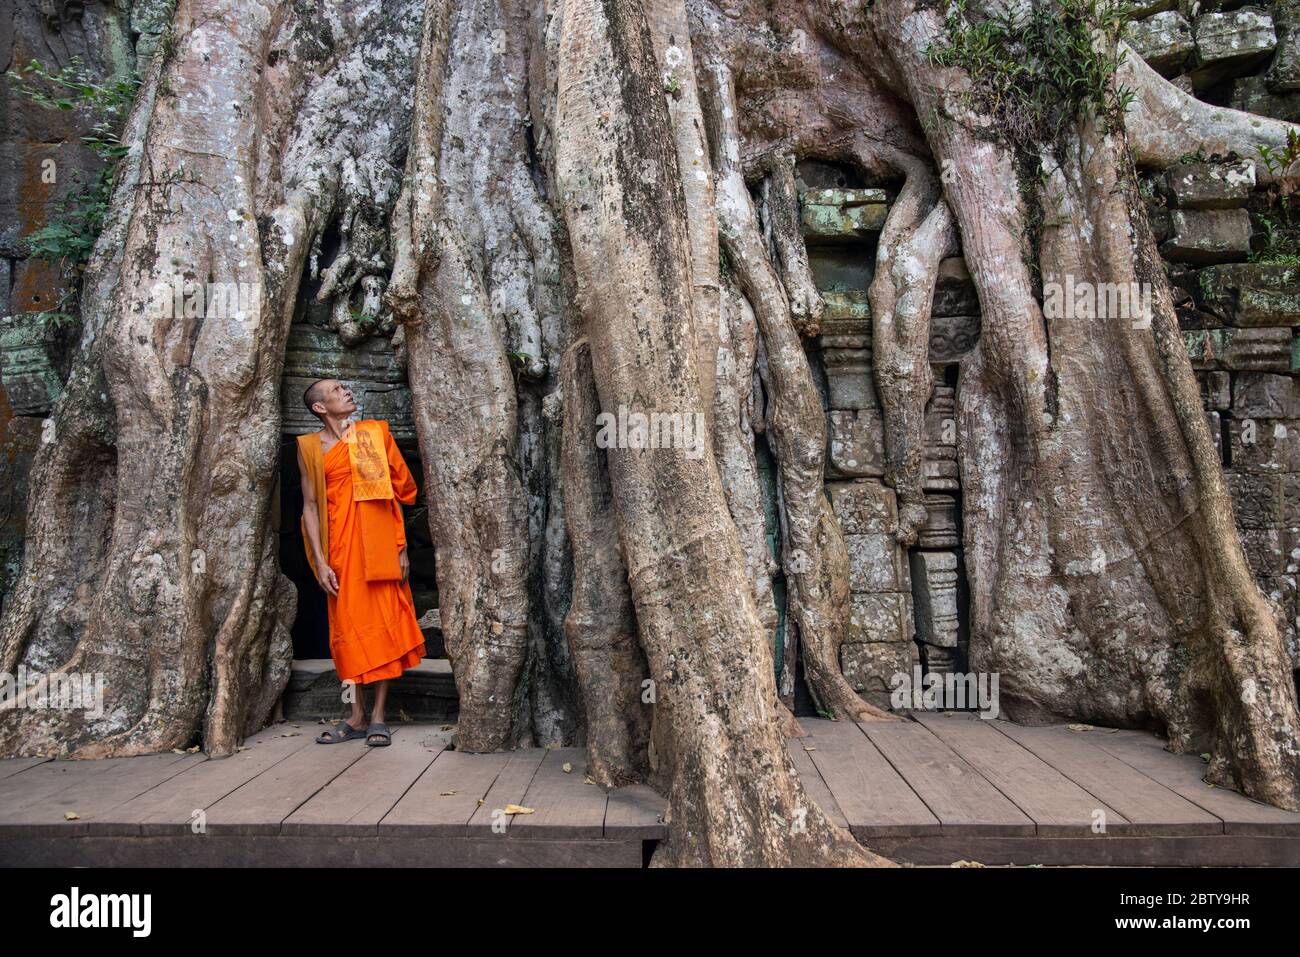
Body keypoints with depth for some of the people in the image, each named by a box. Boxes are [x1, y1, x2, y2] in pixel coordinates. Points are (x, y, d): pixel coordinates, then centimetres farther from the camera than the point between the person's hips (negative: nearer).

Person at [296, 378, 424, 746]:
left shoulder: (376, 432, 8)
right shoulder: (310, 447, 7)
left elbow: (400, 487, 8)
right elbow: (311, 506, 5)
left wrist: (401, 546, 2)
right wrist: (320, 561, -4)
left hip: (380, 543, 0)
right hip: (341, 547, 0)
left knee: (383, 622, 0)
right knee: (350, 624, 4)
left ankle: (378, 716, 7)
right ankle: (357, 715, 15)